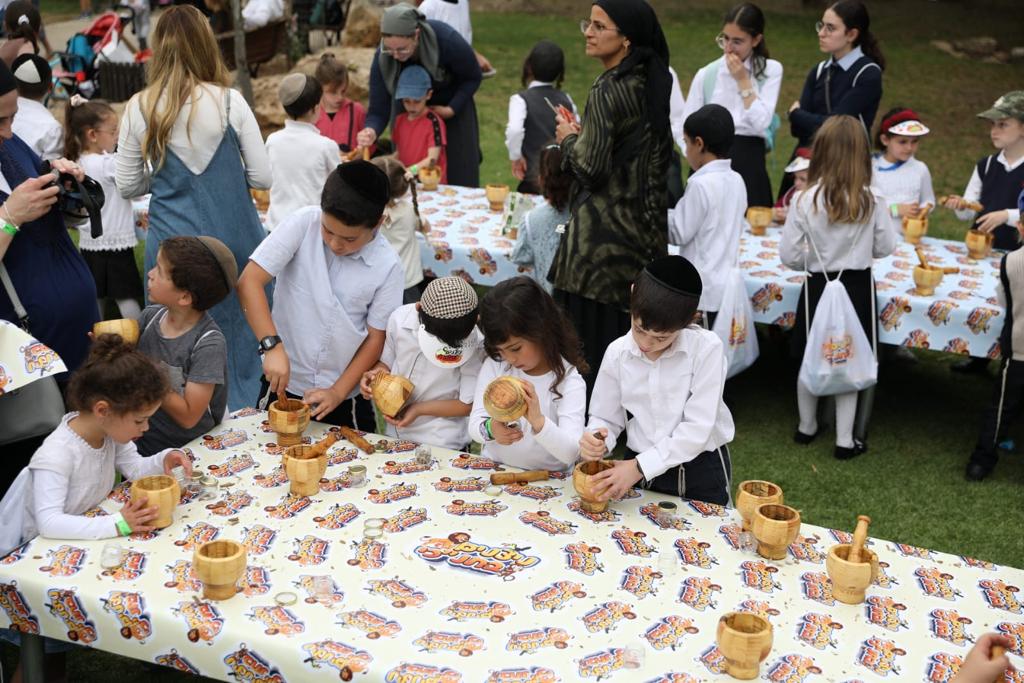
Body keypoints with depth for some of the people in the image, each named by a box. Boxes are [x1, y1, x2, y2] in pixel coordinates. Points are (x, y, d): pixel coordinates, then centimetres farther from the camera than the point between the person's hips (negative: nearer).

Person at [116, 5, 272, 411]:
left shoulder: (138, 108, -5)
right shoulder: (229, 101, -8)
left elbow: (128, 187, 4)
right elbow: (263, 179, -4)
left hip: (173, 242, 0)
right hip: (234, 238, 0)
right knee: (239, 334, 16)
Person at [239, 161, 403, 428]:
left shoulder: (388, 266, -13)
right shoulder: (304, 223, -14)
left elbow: (376, 338, -5)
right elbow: (249, 282, -16)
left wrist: (337, 392, -12)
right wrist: (273, 346, -26)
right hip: (283, 384, 1)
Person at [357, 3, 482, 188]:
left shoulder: (446, 40, -34)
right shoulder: (382, 58, -28)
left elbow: (473, 78, -16)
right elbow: (378, 110, -26)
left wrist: (451, 110, -25)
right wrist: (371, 132, -47)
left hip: (453, 104, -1)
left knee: (459, 172, 0)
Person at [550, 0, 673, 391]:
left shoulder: (607, 90, -16)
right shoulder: (651, 83, 8)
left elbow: (590, 166, -19)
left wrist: (569, 138, 1)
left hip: (603, 237, -8)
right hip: (646, 230, 8)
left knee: (590, 333, 1)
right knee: (634, 338, 15)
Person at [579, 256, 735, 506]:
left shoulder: (707, 349, -19)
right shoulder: (617, 353, -8)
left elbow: (698, 427, -21)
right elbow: (606, 418, 0)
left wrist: (641, 466, -24)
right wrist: (596, 440, -23)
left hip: (702, 470, -2)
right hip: (639, 468, 3)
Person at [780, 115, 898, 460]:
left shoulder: (805, 201, -17)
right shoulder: (872, 200, -15)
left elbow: (789, 255, -12)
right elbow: (886, 247, -3)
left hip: (817, 287, 0)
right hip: (858, 287, 0)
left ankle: (806, 427, 35)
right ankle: (845, 440, 17)